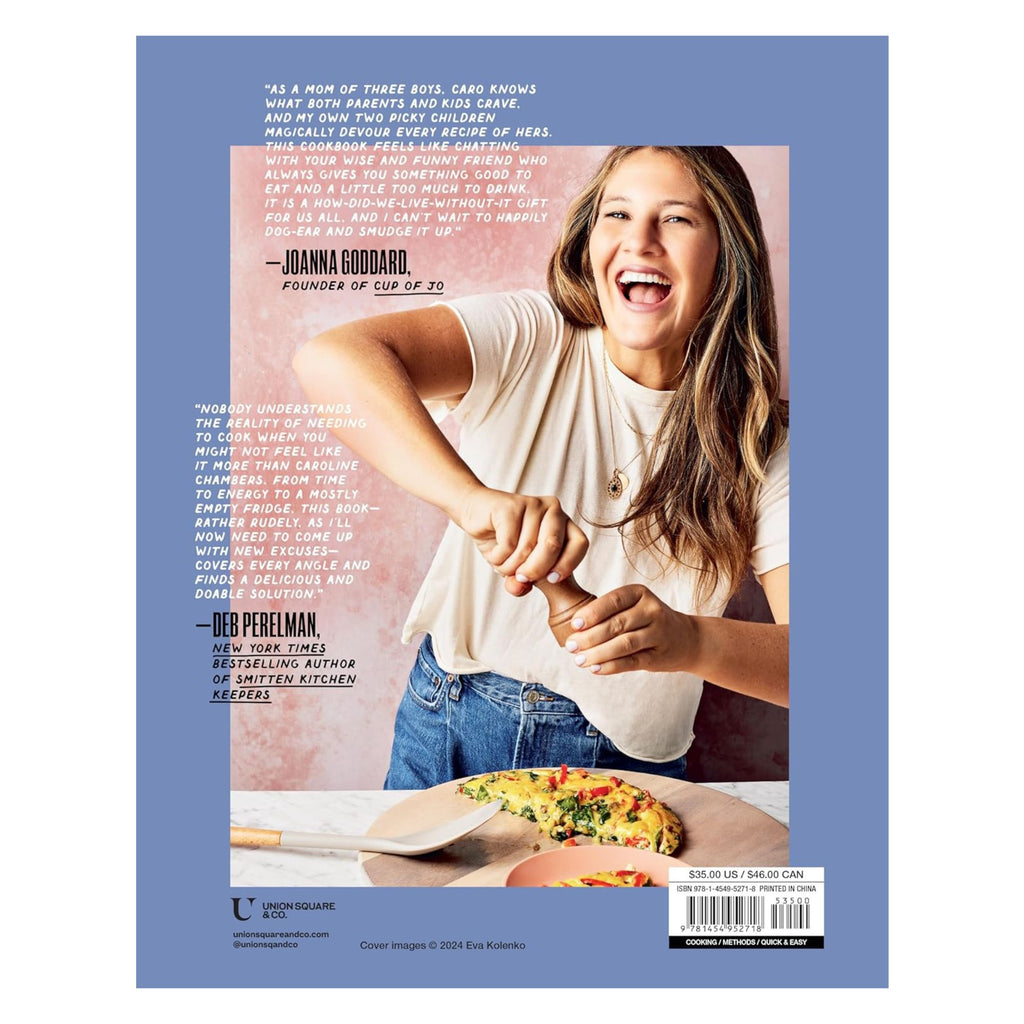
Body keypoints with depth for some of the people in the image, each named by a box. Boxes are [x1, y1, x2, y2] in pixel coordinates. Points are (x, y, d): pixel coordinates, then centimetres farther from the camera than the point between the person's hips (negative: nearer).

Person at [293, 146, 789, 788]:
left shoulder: (760, 449, -9)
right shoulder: (529, 340, -13)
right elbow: (331, 359, -30)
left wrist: (690, 640, -38)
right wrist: (472, 496, -45)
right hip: (453, 728, 0)